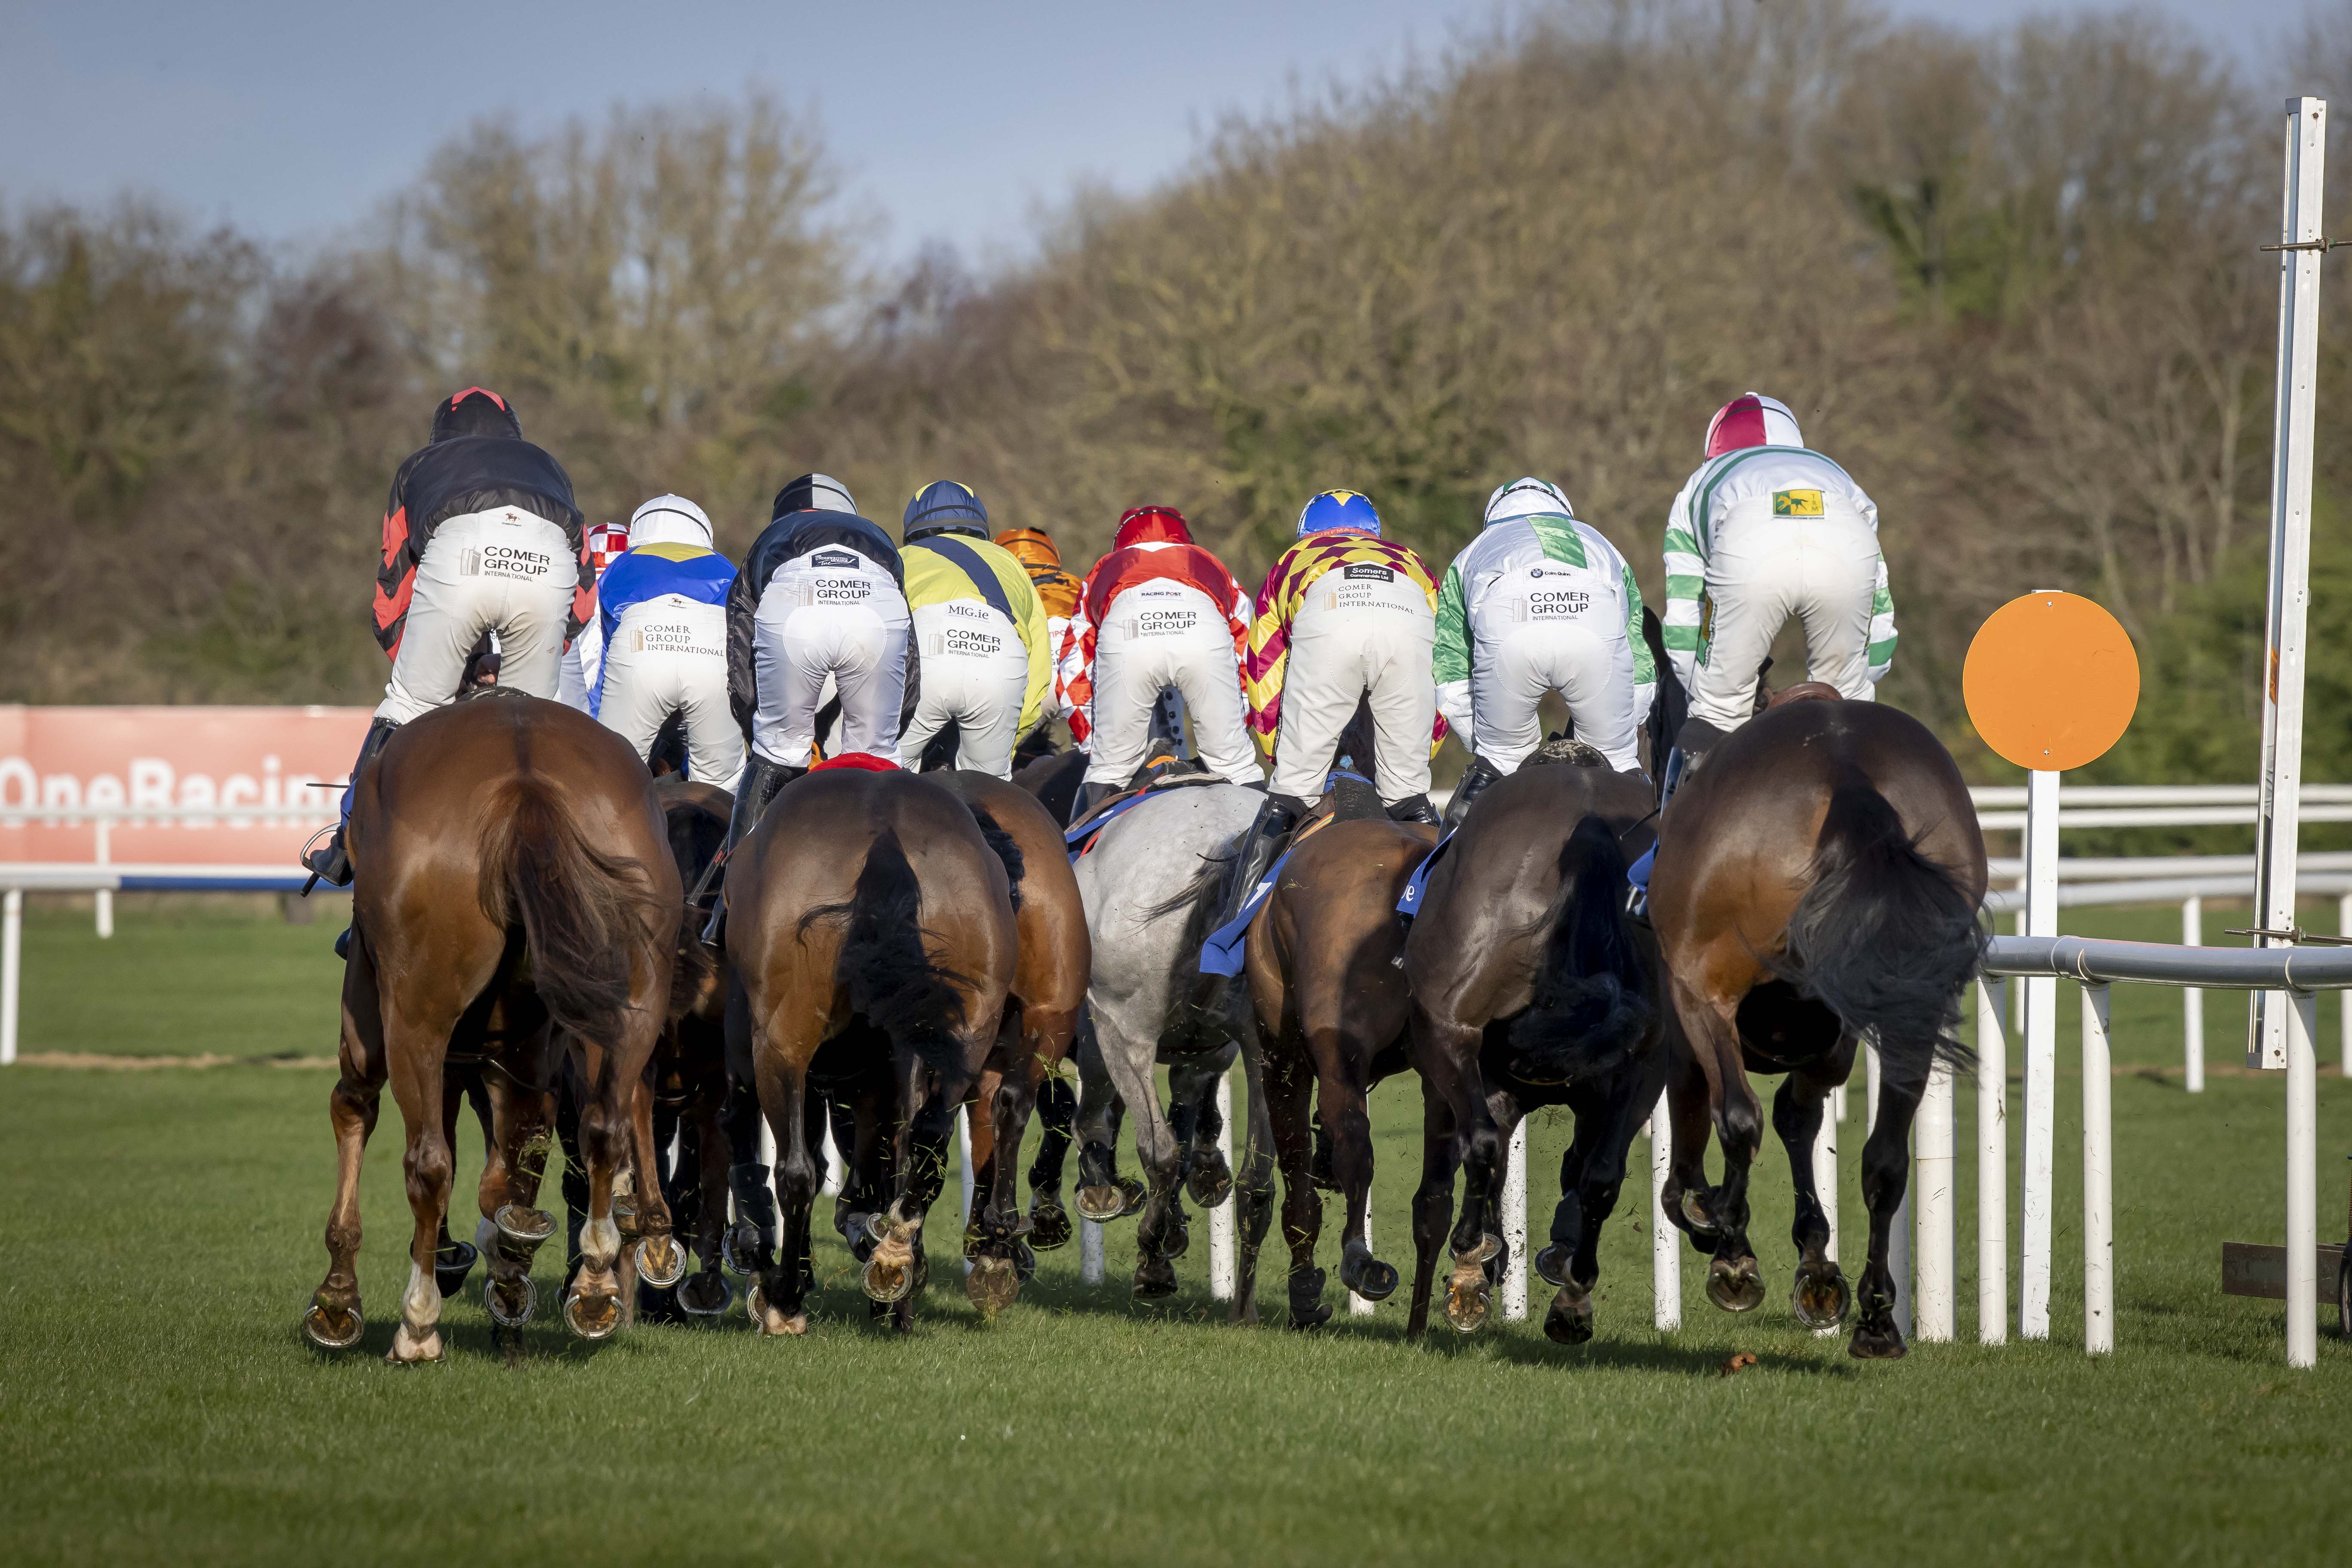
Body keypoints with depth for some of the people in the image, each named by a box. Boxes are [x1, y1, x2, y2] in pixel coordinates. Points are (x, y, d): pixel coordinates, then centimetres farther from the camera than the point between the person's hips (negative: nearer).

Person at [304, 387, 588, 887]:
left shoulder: (421, 466, 40)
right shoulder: (546, 466, 43)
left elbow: (392, 590, 36)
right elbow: (584, 590, 32)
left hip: (458, 552, -1)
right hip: (549, 562, 1)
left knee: (411, 705, 12)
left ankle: (349, 845, 10)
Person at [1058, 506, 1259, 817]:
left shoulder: (1103, 571, 44)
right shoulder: (1210, 565, 44)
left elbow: (1074, 672, 40)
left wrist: (1092, 746, 45)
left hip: (1124, 629, 0)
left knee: (1110, 769, 13)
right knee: (1234, 766, 11)